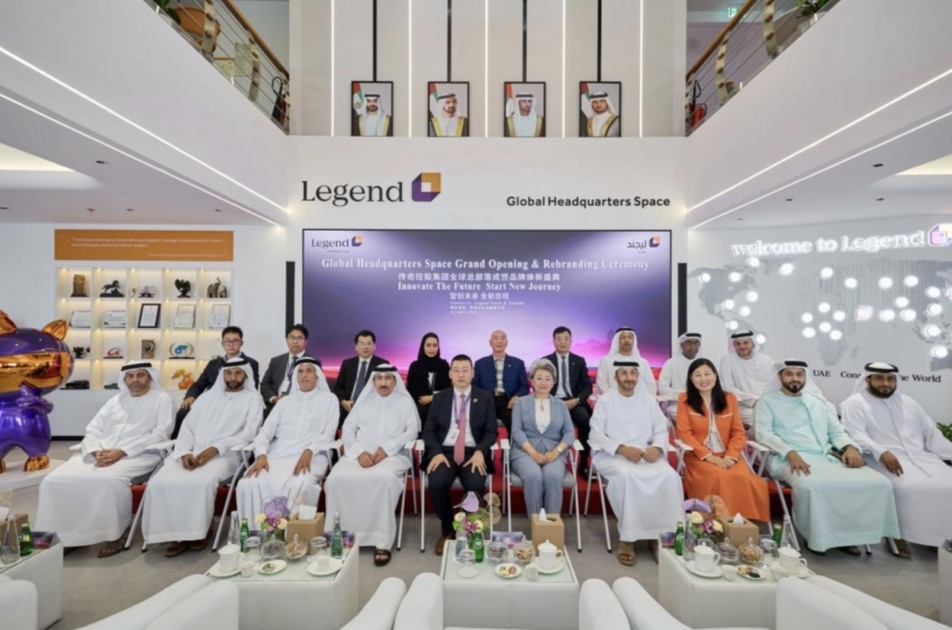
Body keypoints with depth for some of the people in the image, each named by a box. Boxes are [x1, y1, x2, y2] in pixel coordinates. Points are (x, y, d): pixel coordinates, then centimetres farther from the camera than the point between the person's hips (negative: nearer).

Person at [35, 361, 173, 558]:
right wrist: (97, 451, -7)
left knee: (110, 480, -34)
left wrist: (122, 451, -16)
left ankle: (118, 533, -13)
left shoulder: (161, 399, 4)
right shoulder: (116, 400, 22)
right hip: (101, 454, 6)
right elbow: (93, 429, 15)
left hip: (138, 455, -6)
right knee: (54, 480, -15)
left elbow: (160, 434, -7)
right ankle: (65, 533, 1)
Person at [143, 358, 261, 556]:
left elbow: (249, 433, -6)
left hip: (225, 454, -5)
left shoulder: (252, 398, 6)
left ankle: (200, 531, -7)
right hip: (193, 453, 5)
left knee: (201, 482, -32)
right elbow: (187, 427, 13)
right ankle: (179, 533, -5)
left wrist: (215, 449, -17)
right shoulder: (207, 397, 21)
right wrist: (185, 452, -6)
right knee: (160, 482, -21)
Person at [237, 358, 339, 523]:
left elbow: (328, 433, 1)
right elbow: (266, 430, 12)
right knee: (249, 484, -24)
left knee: (299, 486, -35)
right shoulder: (284, 401, 23)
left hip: (311, 456, -4)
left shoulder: (329, 399, 11)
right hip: (278, 455, 4)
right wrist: (261, 454, -8)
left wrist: (309, 452, -17)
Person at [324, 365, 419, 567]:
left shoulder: (405, 402, 13)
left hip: (393, 455, -3)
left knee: (385, 478, -35)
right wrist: (359, 452, -8)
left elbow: (413, 431, 1)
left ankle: (382, 542, -23)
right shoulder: (363, 400, 20)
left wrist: (386, 448, -12)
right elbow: (348, 428, 10)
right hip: (359, 455, 3)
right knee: (336, 478, -25)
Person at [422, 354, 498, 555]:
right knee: (437, 483, -28)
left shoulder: (485, 398, 8)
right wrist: (437, 452, -13)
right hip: (444, 451, 1)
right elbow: (428, 430, 5)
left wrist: (480, 452, -16)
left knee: (476, 485, -29)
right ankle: (447, 530, 3)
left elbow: (491, 431, 3)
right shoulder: (439, 398, 10)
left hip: (473, 452, -1)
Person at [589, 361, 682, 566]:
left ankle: (661, 535, -12)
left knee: (670, 476, -25)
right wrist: (622, 449, -20)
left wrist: (657, 447, -14)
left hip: (646, 454, 4)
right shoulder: (605, 401, 1)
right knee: (627, 475, -35)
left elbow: (661, 429, 8)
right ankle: (627, 537, -19)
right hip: (612, 455, -3)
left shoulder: (648, 399, 13)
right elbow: (596, 435, -6)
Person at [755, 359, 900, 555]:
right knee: (811, 485, -37)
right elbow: (764, 433, -4)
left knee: (878, 482, -17)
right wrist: (790, 452, -20)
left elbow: (837, 432, 21)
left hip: (825, 458, 6)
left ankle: (848, 533, -3)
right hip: (788, 459, -5)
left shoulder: (820, 403, 27)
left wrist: (850, 447, -2)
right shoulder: (768, 401, 9)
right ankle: (816, 536, -11)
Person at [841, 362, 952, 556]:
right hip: (883, 460, -6)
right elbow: (856, 435, -12)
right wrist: (882, 453, -27)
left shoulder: (908, 403, 20)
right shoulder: (855, 403, -1)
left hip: (921, 457, 6)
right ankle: (897, 533, -11)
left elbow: (932, 435, 19)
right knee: (908, 487, -31)